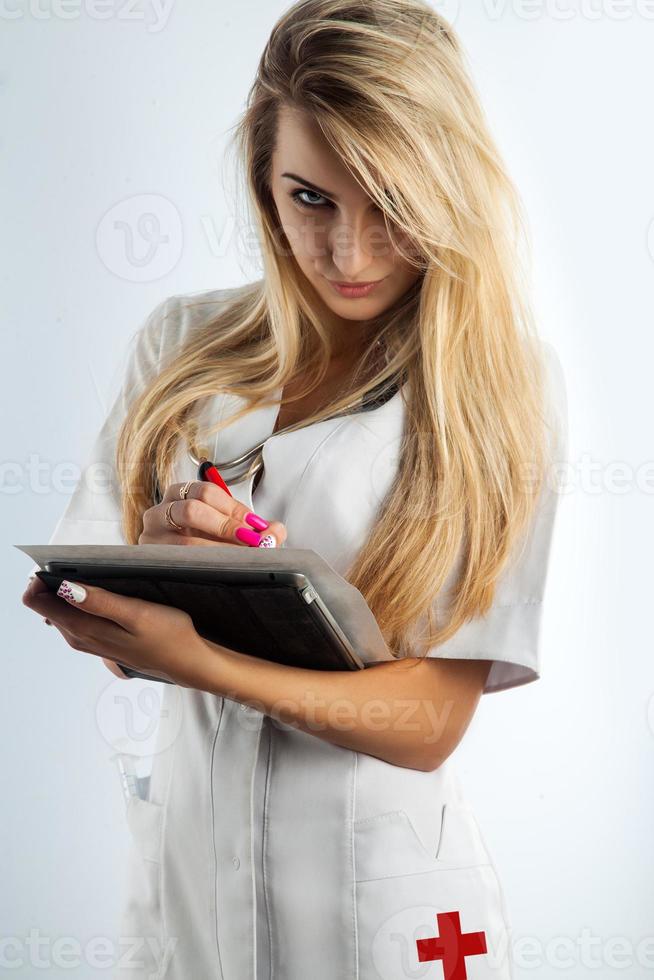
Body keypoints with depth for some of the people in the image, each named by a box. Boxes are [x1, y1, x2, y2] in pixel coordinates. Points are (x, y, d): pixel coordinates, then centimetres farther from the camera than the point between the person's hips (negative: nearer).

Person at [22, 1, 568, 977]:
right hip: (185, 861, 4)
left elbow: (431, 721, -16)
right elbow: (88, 618, 0)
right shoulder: (183, 344, -2)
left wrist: (195, 661, -29)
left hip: (377, 895, -3)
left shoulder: (506, 381, -12)